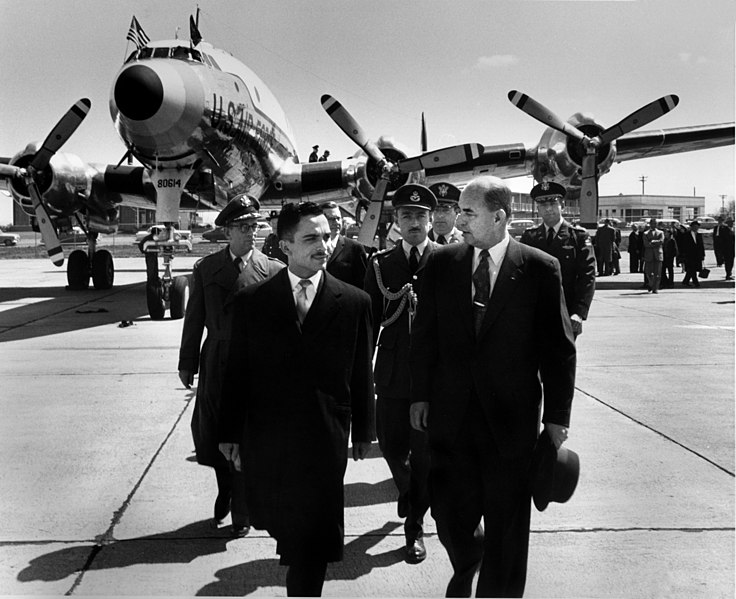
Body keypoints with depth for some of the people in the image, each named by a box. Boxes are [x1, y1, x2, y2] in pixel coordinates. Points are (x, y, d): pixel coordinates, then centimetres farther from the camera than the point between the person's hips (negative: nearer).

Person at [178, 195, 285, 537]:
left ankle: (241, 514, 22)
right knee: (209, 433, 8)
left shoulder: (273, 271, -3)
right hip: (216, 364, 2)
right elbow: (194, 318, 6)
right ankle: (226, 490, 37)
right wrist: (187, 363, 4)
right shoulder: (206, 268, 4)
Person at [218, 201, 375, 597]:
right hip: (266, 438, 1)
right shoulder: (251, 302, 0)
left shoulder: (354, 302, -1)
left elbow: (361, 373, 4)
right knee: (283, 528, 15)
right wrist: (230, 432, 2)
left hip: (325, 441, -1)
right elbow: (236, 371, 2)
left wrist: (363, 430, 8)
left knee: (315, 539, 4)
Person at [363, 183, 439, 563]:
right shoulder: (381, 264, 6)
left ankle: (415, 526, 20)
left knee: (425, 452, 3)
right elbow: (370, 319, 7)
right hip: (393, 372, 3)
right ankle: (407, 489, 44)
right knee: (391, 443, 10)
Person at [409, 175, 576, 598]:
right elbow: (424, 336, 9)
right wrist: (420, 395, 7)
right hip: (450, 415, 2)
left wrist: (557, 416, -2)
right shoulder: (442, 264, 2)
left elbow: (559, 348, -3)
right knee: (451, 516, 9)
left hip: (511, 418, -2)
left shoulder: (541, 269, -5)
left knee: (507, 528, 8)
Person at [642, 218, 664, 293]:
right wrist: (656, 243, -9)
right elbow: (646, 244, -7)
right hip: (649, 255, 0)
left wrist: (652, 242, -7)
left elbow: (661, 241, -6)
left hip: (658, 254, 0)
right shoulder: (645, 233, 8)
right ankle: (650, 284, 27)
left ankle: (655, 288, 2)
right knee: (649, 273, 0)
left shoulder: (660, 232, 12)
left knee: (657, 273, -4)